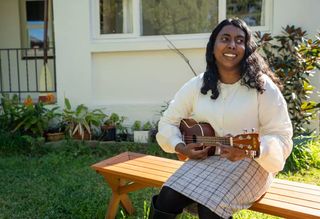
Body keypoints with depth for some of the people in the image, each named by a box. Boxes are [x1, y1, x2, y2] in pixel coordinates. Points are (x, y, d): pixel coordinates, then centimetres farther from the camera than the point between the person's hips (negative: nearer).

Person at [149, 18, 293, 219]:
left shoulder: (262, 86, -9)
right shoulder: (197, 85, 2)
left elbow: (282, 137, -11)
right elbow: (168, 122, 10)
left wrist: (248, 150, -31)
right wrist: (181, 147, -9)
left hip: (249, 163, -3)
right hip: (205, 159, 3)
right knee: (165, 202, -19)